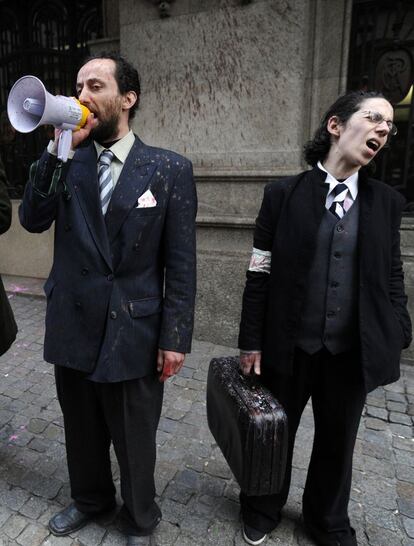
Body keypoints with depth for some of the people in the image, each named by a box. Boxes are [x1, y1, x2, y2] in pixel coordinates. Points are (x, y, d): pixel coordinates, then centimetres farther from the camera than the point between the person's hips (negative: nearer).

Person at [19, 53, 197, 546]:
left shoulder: (170, 169, -7)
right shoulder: (66, 162, 4)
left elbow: (181, 263, -8)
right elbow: (32, 220, -6)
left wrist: (175, 338, -10)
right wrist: (58, 149, -14)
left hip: (133, 334, -3)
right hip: (72, 329, 4)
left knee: (134, 440, 16)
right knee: (82, 430, 24)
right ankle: (88, 499, 54)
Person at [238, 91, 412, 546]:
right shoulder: (284, 193, -5)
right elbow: (260, 275, -6)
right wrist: (251, 341, -7)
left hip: (352, 351, 3)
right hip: (289, 346, -2)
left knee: (338, 440, 20)